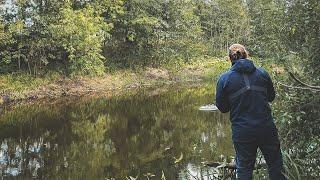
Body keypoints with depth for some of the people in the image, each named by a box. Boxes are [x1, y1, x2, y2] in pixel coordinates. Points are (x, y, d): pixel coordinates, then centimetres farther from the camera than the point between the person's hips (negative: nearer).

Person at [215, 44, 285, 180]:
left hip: (242, 131, -1)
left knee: (244, 169, 13)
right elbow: (271, 97, 14)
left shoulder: (224, 79, -5)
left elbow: (222, 107, 1)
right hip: (266, 127, 2)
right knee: (275, 164, 18)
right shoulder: (262, 73, 1)